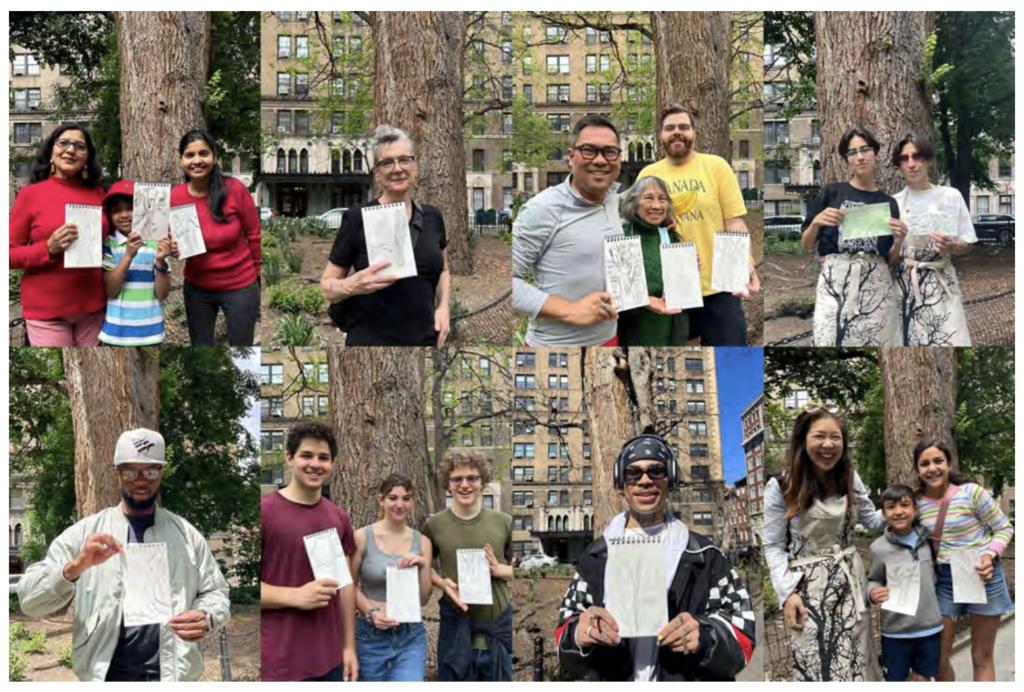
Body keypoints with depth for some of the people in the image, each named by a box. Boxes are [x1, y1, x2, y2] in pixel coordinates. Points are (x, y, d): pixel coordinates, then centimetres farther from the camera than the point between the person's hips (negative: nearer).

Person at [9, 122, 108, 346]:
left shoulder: (96, 193, 7)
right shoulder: (30, 194, -2)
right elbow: (10, 255, -1)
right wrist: (48, 249, -17)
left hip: (93, 306, 3)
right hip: (46, 311, -3)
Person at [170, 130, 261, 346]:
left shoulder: (234, 189, -17)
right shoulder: (174, 197, -10)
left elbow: (254, 234, -5)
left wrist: (257, 273, 4)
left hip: (239, 287, -2)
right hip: (197, 288, 3)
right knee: (199, 345, 17)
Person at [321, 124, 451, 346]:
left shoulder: (432, 217, 5)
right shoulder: (358, 218, -8)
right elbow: (327, 286, -4)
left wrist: (443, 306, 4)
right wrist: (353, 285, -23)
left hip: (424, 339, 4)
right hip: (371, 340, -4)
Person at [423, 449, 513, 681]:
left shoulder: (503, 522, -1)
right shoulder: (435, 525, -2)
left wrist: (499, 569, -11)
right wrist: (443, 582, -10)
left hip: (500, 625, 1)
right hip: (456, 627, -1)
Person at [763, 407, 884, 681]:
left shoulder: (850, 478, 4)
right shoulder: (780, 487, -11)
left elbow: (871, 520, 13)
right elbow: (774, 547, -8)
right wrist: (787, 593, -16)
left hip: (849, 582, 5)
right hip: (808, 588, -4)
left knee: (854, 664, 12)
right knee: (816, 666, -2)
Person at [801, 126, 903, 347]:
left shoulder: (888, 203, 13)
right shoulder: (832, 192, 7)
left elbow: (890, 260, 15)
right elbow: (806, 246, 9)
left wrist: (899, 240, -4)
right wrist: (816, 222, -9)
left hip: (876, 285, 2)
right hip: (835, 283, -2)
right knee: (831, 342, -12)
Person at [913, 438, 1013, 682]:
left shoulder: (971, 492, -15)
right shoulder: (917, 502, -3)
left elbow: (1004, 528, -6)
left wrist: (990, 556, -22)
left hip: (982, 575, -3)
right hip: (944, 579, 3)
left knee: (982, 657, 9)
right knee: (937, 657, 5)